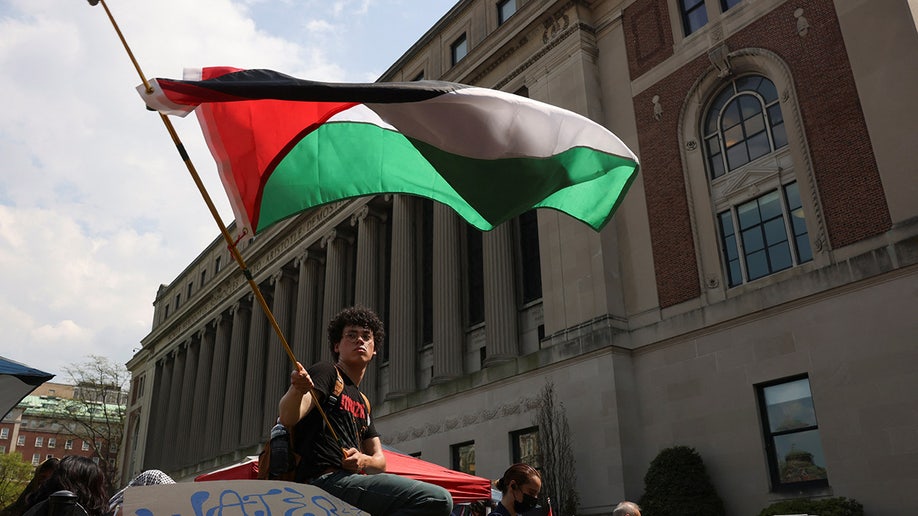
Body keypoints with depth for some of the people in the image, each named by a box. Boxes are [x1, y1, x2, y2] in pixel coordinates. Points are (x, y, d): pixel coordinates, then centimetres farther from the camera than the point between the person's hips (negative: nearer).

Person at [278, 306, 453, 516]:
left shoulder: (362, 403, 26)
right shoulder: (326, 372, 4)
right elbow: (288, 418, -14)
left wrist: (364, 461, -6)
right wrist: (296, 389, -37)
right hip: (326, 480, -8)